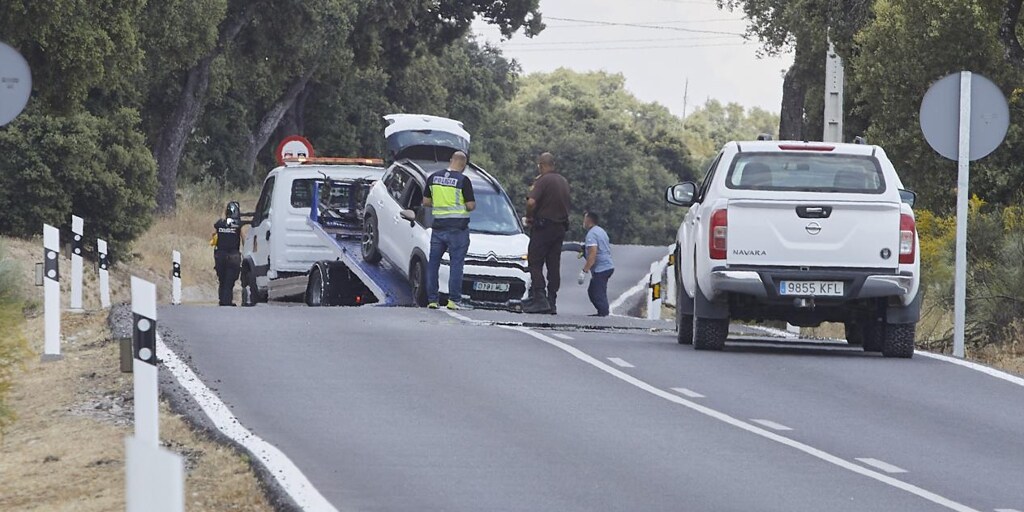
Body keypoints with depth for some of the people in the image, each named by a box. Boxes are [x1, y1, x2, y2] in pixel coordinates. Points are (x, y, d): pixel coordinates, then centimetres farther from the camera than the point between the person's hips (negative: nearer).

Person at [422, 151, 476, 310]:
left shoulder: (433, 178, 5)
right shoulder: (463, 180, -10)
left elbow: (426, 202, 9)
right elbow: (471, 206, -10)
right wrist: (471, 205, 12)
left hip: (438, 227, 4)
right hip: (457, 228, -4)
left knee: (433, 263, 10)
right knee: (456, 263, 0)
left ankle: (431, 300, 9)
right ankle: (454, 300, -3)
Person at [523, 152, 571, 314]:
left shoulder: (543, 180, -13)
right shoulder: (564, 182, 13)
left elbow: (531, 202, -24)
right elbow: (567, 204, 20)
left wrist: (529, 217, -8)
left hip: (543, 227, -7)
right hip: (561, 227, 7)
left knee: (535, 263, -3)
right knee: (554, 266, 9)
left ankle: (539, 299, -14)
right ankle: (552, 303, 8)